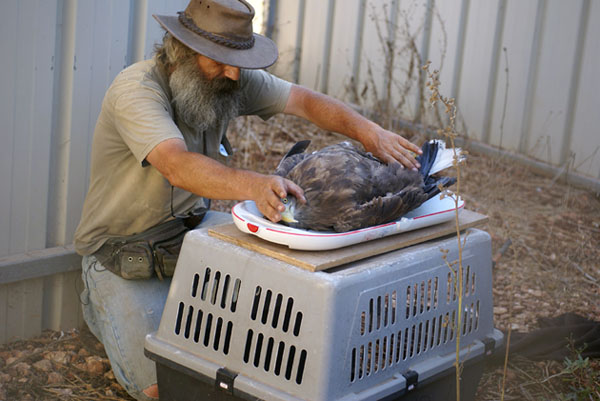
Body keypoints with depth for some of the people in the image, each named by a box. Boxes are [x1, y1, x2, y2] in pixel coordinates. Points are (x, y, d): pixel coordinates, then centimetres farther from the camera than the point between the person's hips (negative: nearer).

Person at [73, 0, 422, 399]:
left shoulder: (230, 79, -7)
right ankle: (103, 307, 13)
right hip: (124, 256, -6)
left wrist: (367, 130, -29)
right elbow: (178, 167, -44)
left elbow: (303, 100, -10)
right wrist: (253, 186, -62)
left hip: (191, 228, 7)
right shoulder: (136, 89, -28)